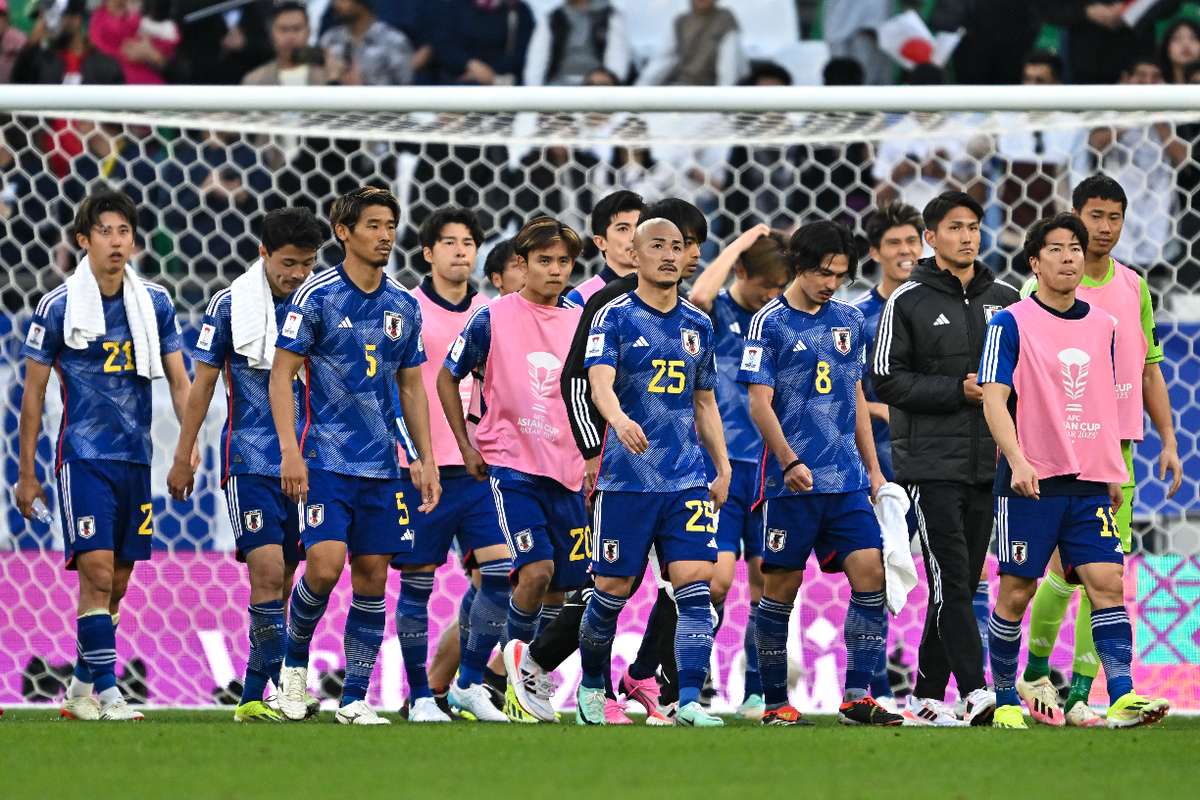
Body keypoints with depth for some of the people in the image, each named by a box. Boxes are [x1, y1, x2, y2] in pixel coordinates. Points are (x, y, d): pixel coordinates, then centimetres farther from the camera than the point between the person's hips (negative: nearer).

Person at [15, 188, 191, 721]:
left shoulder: (155, 303, 6)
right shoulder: (58, 307, -4)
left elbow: (178, 380, 10)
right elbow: (33, 393, 2)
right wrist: (27, 474, 1)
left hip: (137, 458, 4)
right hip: (84, 457, -4)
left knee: (116, 584, 8)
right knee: (97, 573, -15)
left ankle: (81, 691, 19)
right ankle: (105, 691, -13)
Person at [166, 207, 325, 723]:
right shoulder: (230, 306, -2)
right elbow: (203, 383, 3)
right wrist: (183, 457, 3)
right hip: (251, 461, -4)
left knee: (281, 581, 5)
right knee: (267, 573, -16)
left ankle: (253, 697, 11)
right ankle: (287, 684, -18)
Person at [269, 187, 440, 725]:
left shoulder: (403, 306, 10)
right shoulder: (317, 296, -5)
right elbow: (281, 373, -6)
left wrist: (427, 460, 11)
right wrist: (290, 451, -15)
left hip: (382, 465, 5)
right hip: (326, 458, -5)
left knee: (373, 576, 2)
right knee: (325, 565, -18)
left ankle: (354, 699, 8)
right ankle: (295, 660, 8)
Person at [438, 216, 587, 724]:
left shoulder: (581, 320, 7)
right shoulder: (493, 318, -4)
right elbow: (447, 378, 6)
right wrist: (466, 447, 2)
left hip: (566, 469, 5)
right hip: (510, 466, -5)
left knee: (560, 586, 5)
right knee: (536, 569, -20)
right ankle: (516, 653, 3)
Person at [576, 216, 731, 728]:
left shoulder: (697, 325, 13)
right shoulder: (614, 317, -2)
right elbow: (600, 382, -19)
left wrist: (723, 467, 14)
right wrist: (620, 420, -40)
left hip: (687, 479, 4)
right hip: (626, 476, -4)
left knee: (695, 583, -10)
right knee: (613, 589, 2)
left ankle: (689, 702, -13)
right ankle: (591, 687, 24)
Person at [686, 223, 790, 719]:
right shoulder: (718, 315, -1)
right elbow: (700, 295, -26)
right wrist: (742, 242, -16)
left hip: (769, 466, 4)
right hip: (721, 460, -4)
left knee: (766, 580, 4)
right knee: (718, 578, -12)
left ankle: (757, 693, 10)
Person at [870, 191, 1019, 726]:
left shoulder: (1004, 300, 11)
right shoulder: (908, 301, -2)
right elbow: (886, 380, -6)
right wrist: (958, 390, -13)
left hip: (987, 462, 5)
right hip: (931, 462, -5)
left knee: (963, 582, 6)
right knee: (950, 577, -14)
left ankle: (927, 691, 14)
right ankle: (974, 690, -21)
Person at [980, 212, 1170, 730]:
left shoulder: (1102, 326, 12)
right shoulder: (1011, 323, -4)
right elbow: (994, 400, -12)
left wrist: (1113, 475, 19)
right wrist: (1017, 462, -25)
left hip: (1090, 482, 4)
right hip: (1032, 482, -4)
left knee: (1107, 583, -9)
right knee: (1015, 591, 1)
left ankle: (1122, 698, -16)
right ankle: (1005, 700, 14)